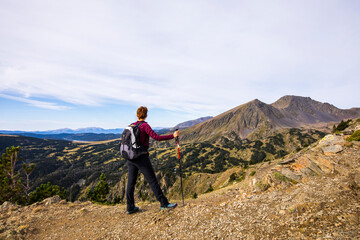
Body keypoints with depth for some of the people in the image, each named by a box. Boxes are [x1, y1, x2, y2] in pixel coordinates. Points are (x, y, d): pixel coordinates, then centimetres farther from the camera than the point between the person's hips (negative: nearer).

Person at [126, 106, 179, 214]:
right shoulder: (145, 125, -11)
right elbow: (157, 137, -19)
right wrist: (173, 136, -15)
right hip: (141, 157, -7)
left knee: (131, 182, 12)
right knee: (153, 181, 0)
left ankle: (130, 207, 22)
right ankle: (164, 203, 10)